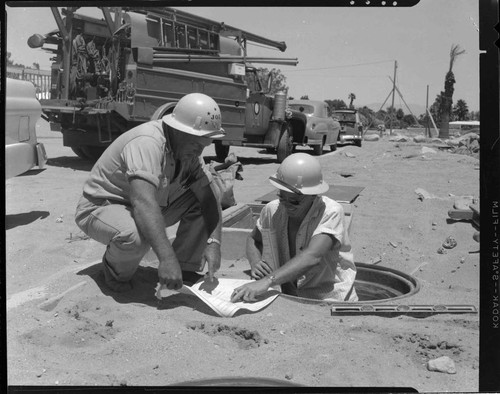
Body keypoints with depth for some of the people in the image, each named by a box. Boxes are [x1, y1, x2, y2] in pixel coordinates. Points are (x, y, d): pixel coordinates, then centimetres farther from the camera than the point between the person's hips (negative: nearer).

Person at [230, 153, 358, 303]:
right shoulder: (272, 210, -5)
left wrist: (267, 281, -44)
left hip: (332, 301, -4)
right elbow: (254, 240, 14)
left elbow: (312, 257, -34)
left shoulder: (331, 213, -19)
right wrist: (255, 263, -9)